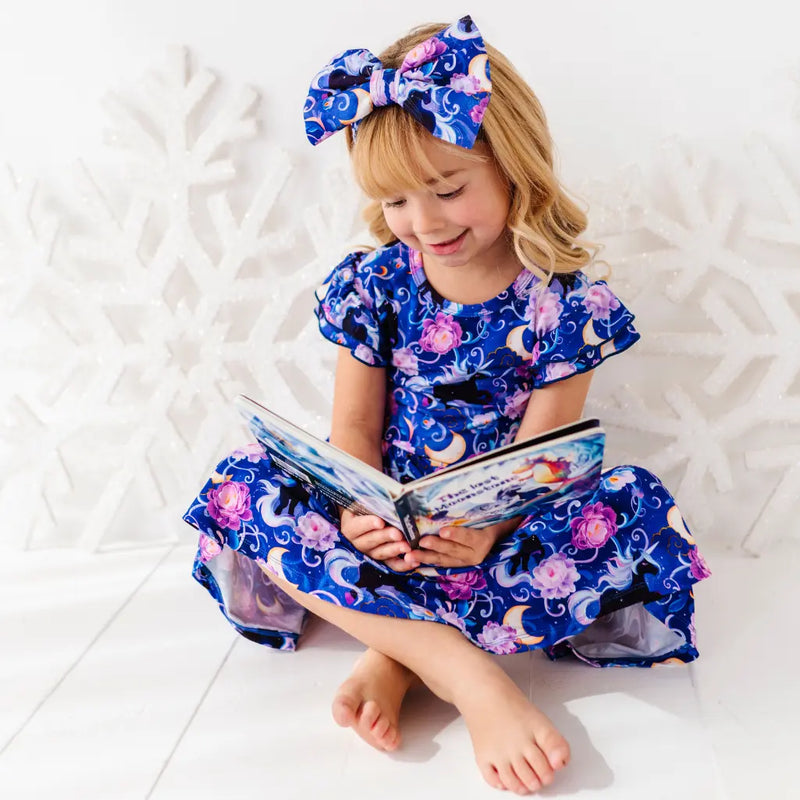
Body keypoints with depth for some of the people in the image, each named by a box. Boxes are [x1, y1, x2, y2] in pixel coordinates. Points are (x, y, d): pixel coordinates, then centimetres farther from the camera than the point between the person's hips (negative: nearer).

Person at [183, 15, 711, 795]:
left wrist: (492, 525, -32)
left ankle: (395, 648, -25)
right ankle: (463, 670, -32)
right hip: (390, 523, 2)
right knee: (242, 486, -22)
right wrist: (357, 504, -23)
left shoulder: (561, 302, -9)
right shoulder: (371, 284, -1)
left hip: (501, 526, -2)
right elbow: (353, 429, -1)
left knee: (633, 511, -30)